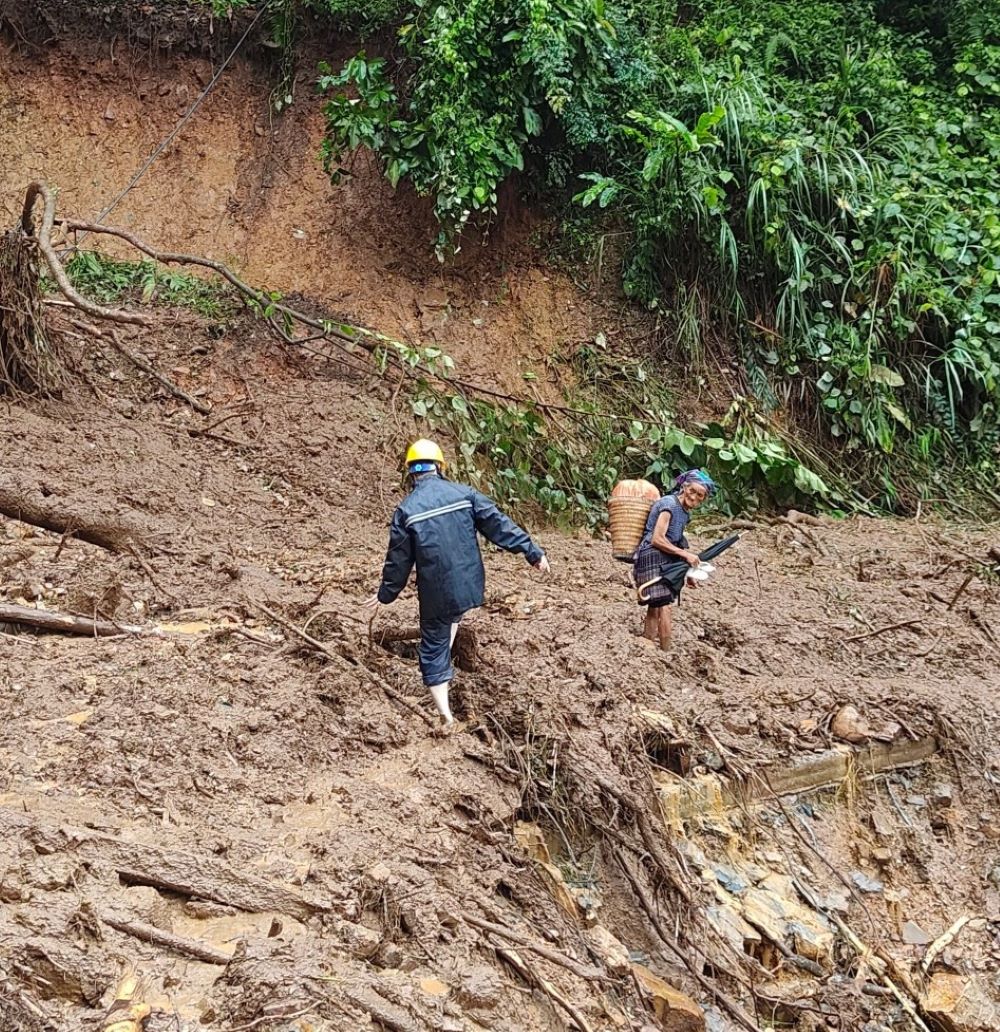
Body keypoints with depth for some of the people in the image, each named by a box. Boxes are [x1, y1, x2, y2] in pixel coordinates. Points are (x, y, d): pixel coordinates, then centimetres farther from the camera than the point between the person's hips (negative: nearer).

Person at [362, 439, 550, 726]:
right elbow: (499, 525, -4)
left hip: (435, 594, -3)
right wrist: (533, 552, 2)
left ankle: (446, 717, 9)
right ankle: (445, 667, 41)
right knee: (452, 616, 36)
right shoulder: (464, 494, -3)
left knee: (433, 649, 11)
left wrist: (386, 593, 14)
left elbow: (398, 560, -1)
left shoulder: (406, 510, -7)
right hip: (469, 587, 3)